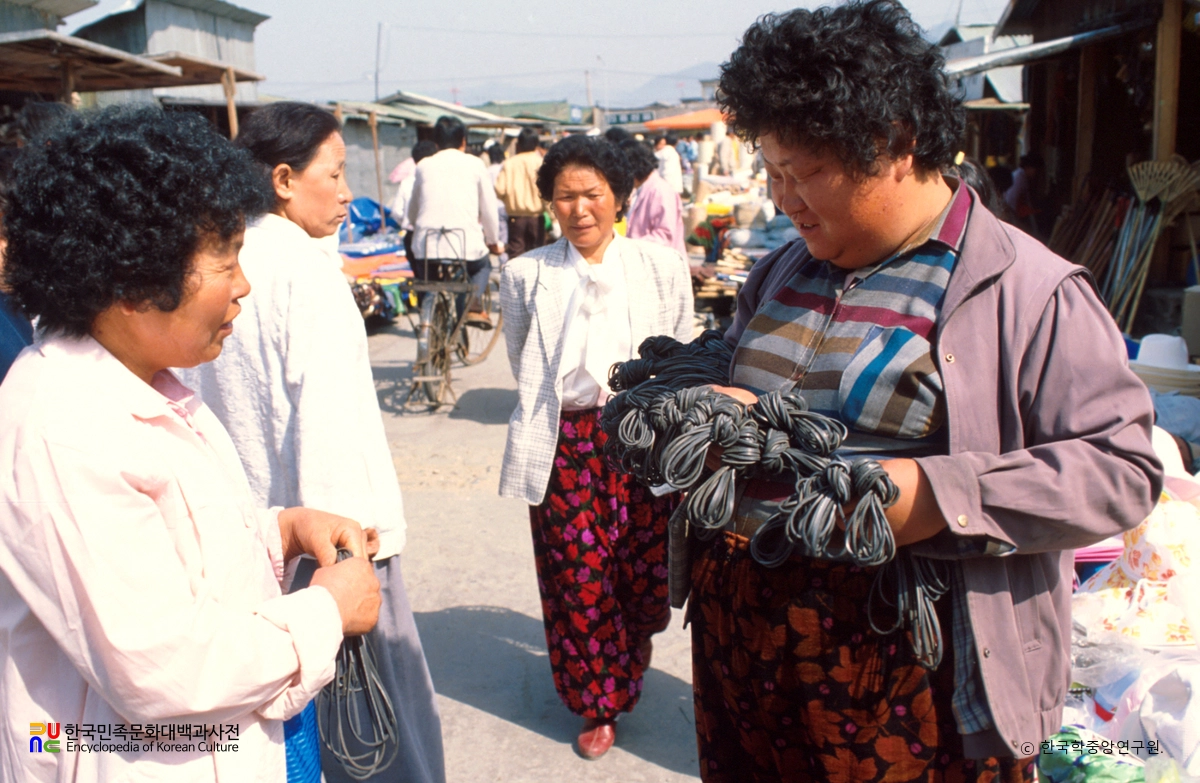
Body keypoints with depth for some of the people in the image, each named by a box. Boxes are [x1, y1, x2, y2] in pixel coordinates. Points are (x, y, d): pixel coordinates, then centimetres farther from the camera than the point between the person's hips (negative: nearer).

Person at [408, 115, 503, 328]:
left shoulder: (423, 165, 14)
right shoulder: (474, 164, 8)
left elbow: (412, 213, 21)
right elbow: (489, 209, 10)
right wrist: (494, 242, 24)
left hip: (426, 246, 2)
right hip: (466, 245, -1)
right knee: (483, 265, 32)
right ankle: (474, 304, 7)